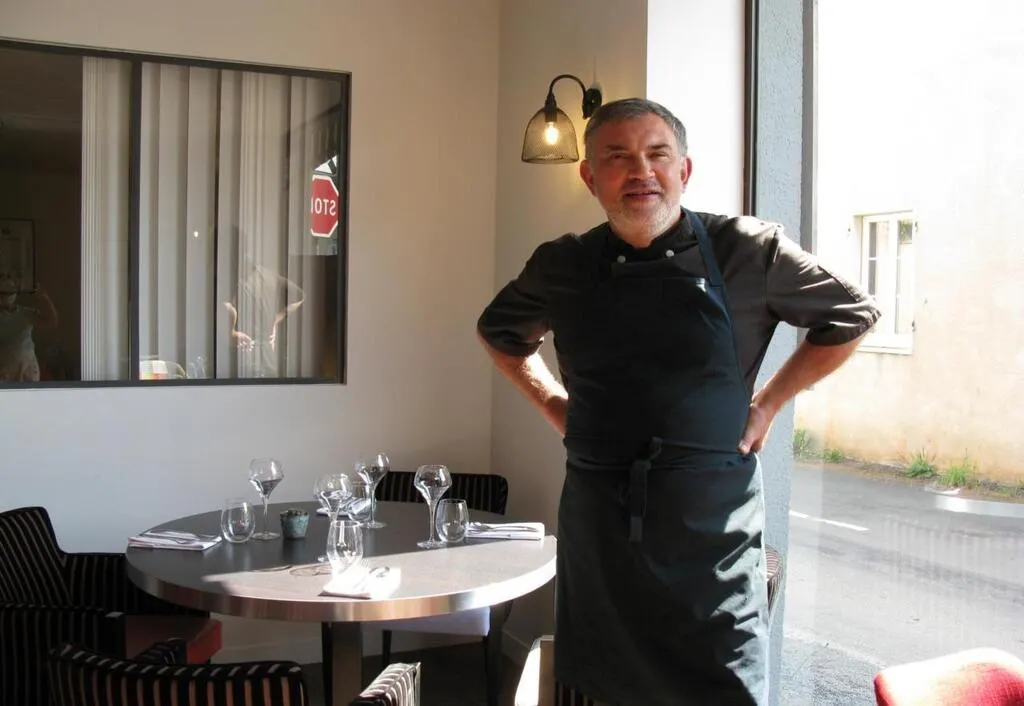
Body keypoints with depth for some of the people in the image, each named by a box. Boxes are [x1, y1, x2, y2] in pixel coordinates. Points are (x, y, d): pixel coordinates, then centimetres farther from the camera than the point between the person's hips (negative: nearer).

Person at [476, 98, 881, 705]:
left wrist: (769, 403, 3)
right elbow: (500, 331, 22)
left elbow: (853, 316, 9)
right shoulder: (563, 267, 3)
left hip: (714, 524, -2)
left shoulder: (748, 250, -4)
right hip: (598, 522, 2)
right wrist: (556, 407, 10)